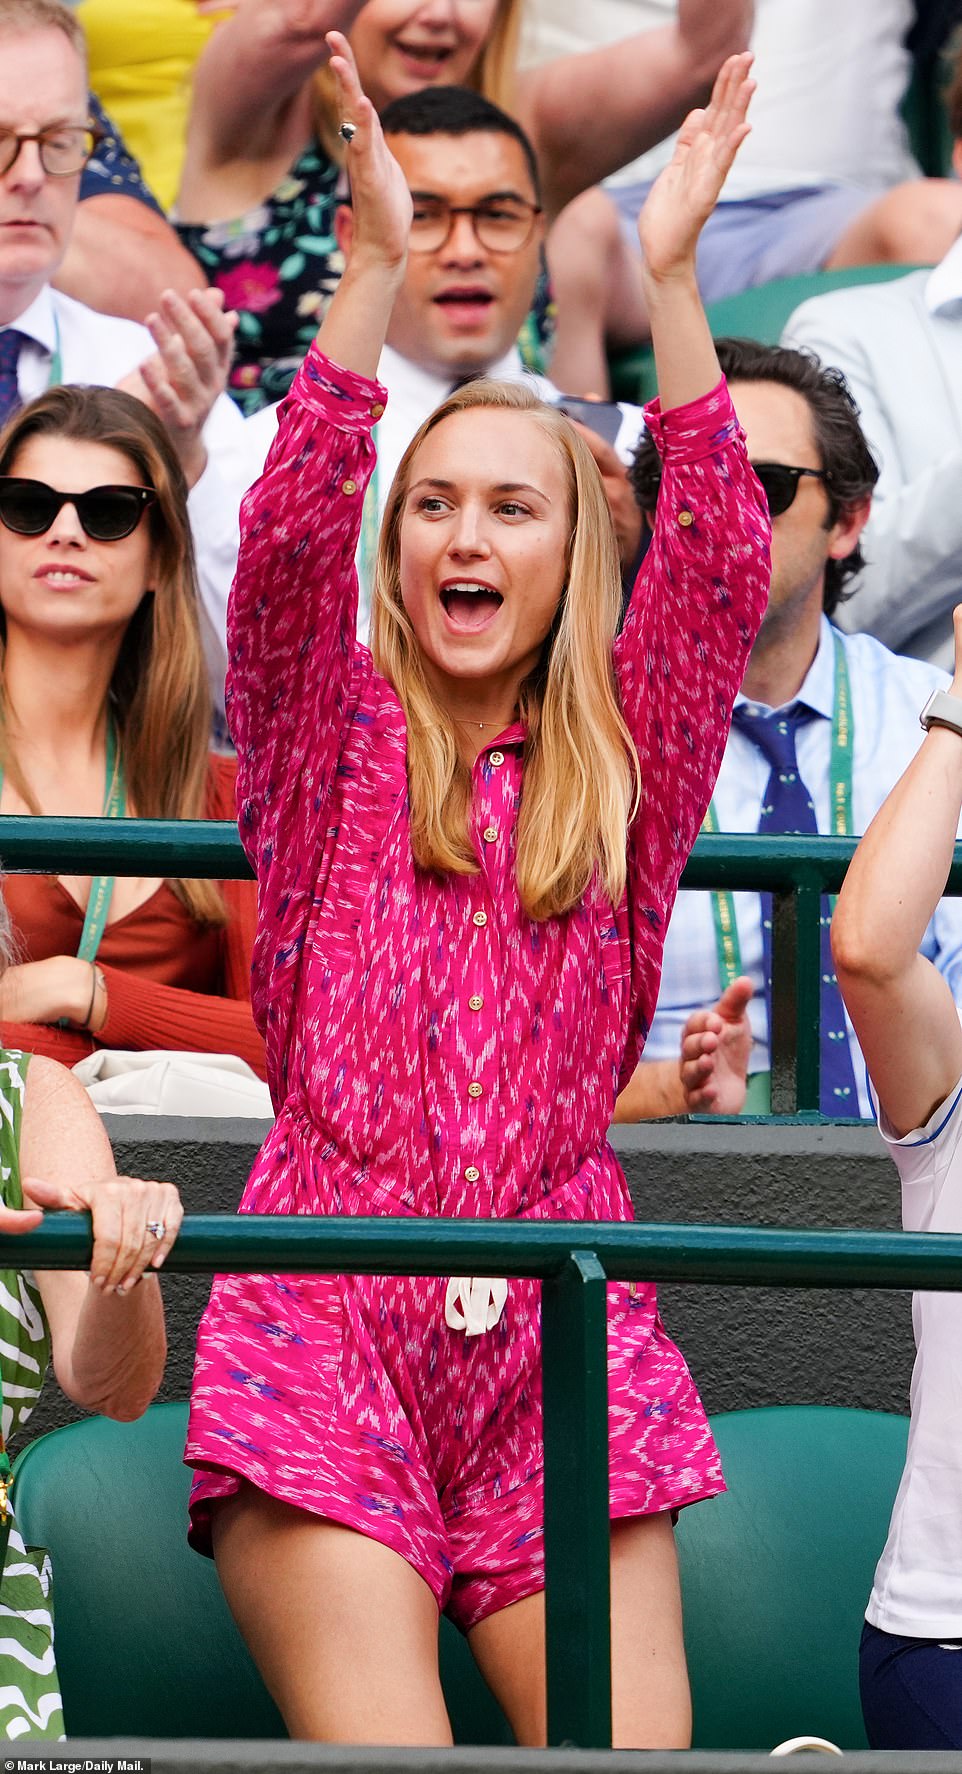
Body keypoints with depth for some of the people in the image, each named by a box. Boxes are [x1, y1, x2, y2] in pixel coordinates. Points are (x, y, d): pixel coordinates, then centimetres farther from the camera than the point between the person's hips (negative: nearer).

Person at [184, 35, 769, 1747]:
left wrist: (670, 283, -9)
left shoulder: (622, 765, 14)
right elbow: (286, 541, -5)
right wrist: (372, 270, -15)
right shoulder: (332, 734, 11)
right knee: (374, 1754, -15)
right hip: (328, 1315, -2)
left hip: (558, 1327, 2)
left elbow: (720, 570, 0)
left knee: (634, 1756, -9)